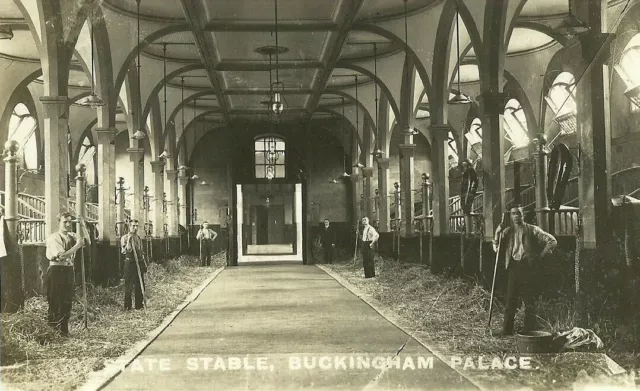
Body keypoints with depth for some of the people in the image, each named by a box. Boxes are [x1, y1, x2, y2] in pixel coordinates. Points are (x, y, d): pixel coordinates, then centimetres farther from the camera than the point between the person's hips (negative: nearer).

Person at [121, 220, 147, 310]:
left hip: (139, 263, 5)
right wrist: (129, 240, -24)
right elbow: (125, 251, -16)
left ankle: (139, 305, 17)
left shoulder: (139, 238, 14)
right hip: (130, 263, -5)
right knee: (129, 285, -1)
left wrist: (145, 264, 17)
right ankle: (127, 306, 8)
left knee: (140, 285, 7)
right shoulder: (124, 238, -4)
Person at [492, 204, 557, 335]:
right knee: (511, 300, 2)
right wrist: (498, 232, -4)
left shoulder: (532, 230, 3)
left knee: (529, 301, 1)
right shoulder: (507, 231, 13)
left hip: (528, 267, -3)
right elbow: (496, 248, 8)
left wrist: (540, 256, -2)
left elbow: (552, 241, 2)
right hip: (513, 267, 3)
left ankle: (530, 332, 6)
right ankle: (507, 331, 7)